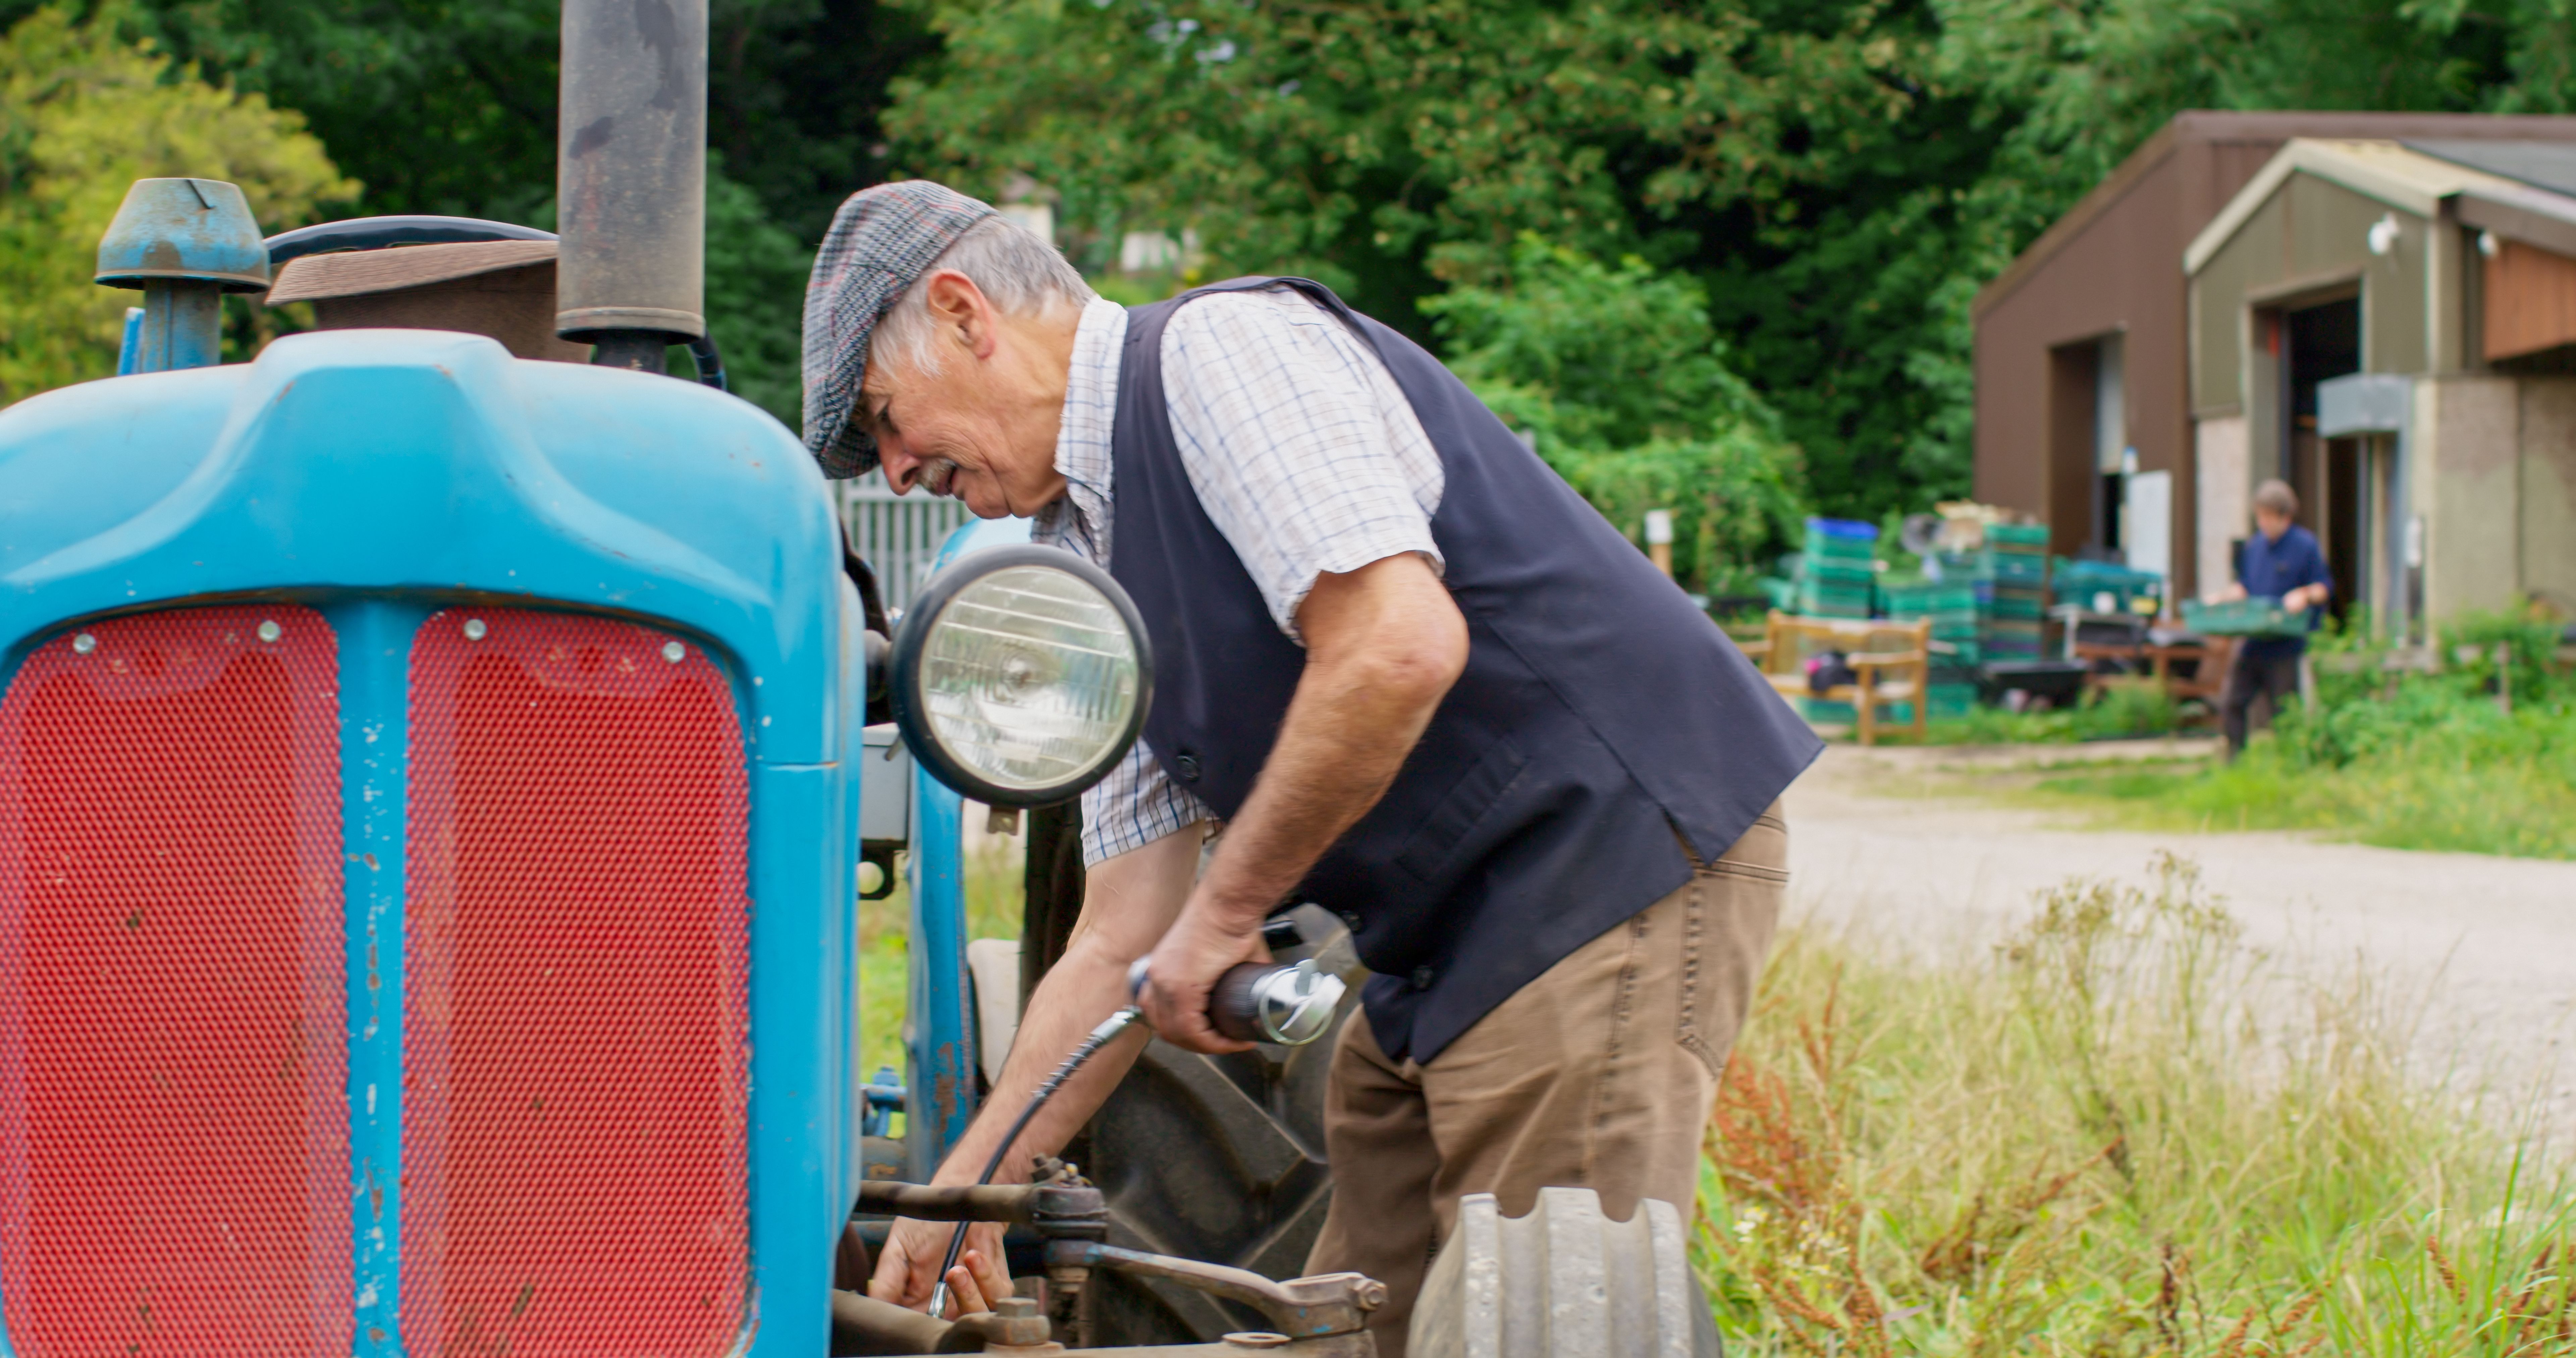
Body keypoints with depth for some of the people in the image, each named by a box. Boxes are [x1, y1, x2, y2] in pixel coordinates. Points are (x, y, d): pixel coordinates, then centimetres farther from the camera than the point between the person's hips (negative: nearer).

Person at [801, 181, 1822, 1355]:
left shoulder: (1221, 349, -10)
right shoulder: (1100, 569, 17)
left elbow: (1400, 646, -24)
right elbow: (1121, 945, 16)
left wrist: (1225, 910, -14)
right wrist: (966, 1186, 11)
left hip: (1617, 853, -10)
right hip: (1440, 950, 10)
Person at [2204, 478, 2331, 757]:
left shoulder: (2305, 546, -4)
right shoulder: (2254, 547, 14)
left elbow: (2325, 588, -4)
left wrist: (2304, 595, -23)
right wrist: (2223, 596, 4)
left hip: (2285, 644, -6)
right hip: (2252, 643, 6)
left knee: (2280, 713, 0)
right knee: (2231, 704, -1)